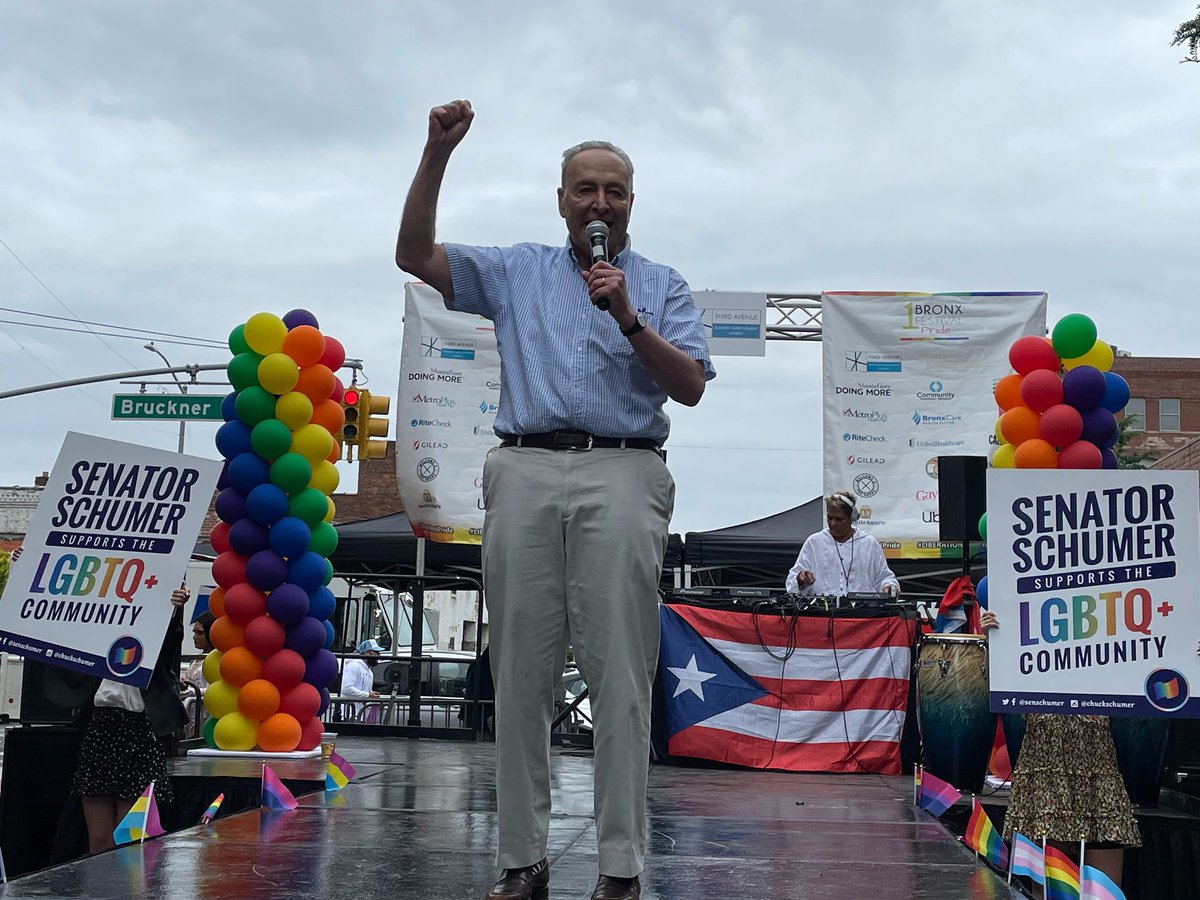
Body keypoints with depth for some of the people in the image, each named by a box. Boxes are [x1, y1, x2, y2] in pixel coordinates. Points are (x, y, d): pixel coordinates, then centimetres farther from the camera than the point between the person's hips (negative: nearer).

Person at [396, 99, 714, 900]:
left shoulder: (663, 286, 17)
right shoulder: (516, 271, 20)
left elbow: (690, 388, 5)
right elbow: (414, 254, 12)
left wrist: (629, 318, -7)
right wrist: (438, 153, 3)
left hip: (622, 476, -1)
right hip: (526, 473, 2)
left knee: (621, 677, -6)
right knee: (521, 674, 1)